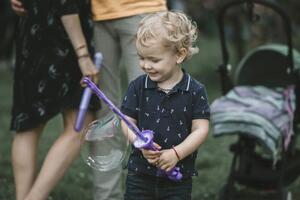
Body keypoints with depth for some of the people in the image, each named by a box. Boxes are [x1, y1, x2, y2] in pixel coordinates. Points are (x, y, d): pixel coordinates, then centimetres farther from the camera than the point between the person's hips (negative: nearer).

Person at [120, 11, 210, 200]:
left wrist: (176, 153, -20)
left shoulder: (195, 91, -7)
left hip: (178, 178, -1)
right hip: (141, 174, 1)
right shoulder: (137, 87, -2)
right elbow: (128, 123, -1)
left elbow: (200, 130, -8)